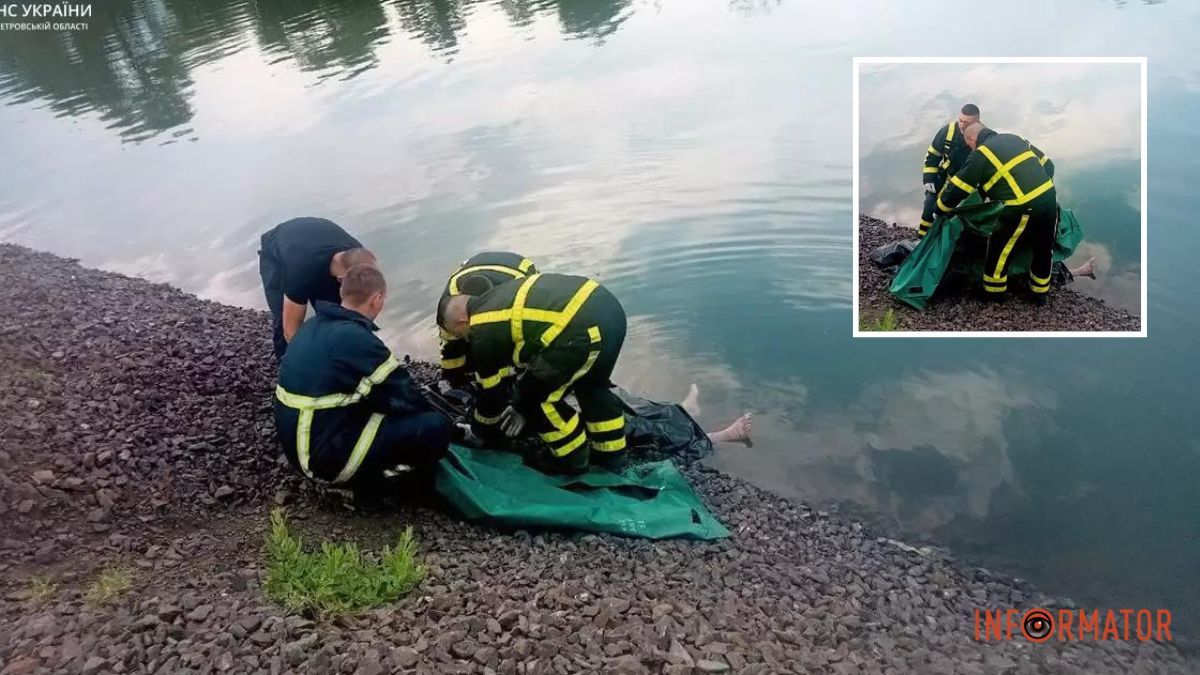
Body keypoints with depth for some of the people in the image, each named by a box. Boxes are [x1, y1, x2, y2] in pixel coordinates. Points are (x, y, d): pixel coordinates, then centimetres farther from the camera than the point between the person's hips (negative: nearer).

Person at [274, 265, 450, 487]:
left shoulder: (313, 326, 6)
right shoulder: (359, 341, -22)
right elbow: (405, 397, -9)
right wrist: (430, 414, 10)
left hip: (299, 445, 9)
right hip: (328, 455, -9)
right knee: (436, 428, -12)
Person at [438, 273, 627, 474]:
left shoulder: (484, 333, 4)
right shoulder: (498, 302, 29)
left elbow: (491, 391, 15)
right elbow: (533, 345, 37)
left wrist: (483, 432, 34)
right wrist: (521, 406, 43)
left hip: (583, 329, -9)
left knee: (537, 396, 11)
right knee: (591, 382, 32)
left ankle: (573, 459, 24)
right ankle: (611, 451, 39)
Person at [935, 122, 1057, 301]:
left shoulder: (981, 154, -3)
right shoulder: (1014, 138, 17)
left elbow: (957, 188, -1)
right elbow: (1048, 164, 22)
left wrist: (941, 208, 14)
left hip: (1023, 209, -7)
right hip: (1050, 199, 7)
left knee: (998, 250, 15)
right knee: (1043, 250, 24)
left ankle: (994, 293, 28)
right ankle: (1040, 292, 41)